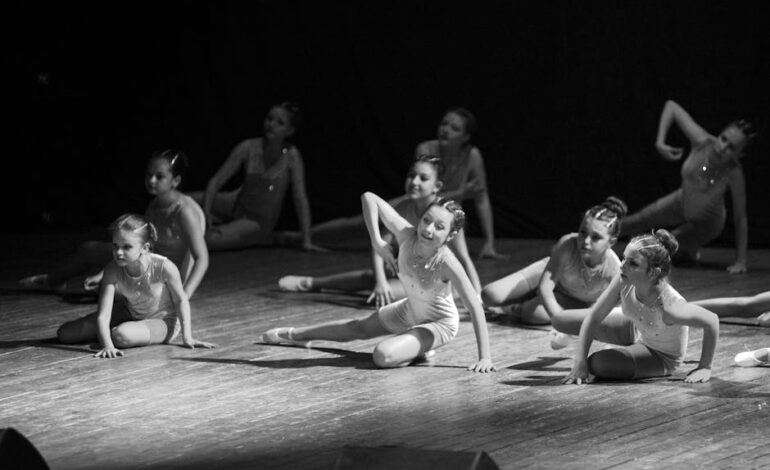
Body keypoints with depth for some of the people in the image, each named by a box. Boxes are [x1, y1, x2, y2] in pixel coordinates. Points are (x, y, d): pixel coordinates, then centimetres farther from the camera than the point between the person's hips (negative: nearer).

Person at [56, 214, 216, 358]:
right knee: (65, 333, -5)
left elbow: (180, 300, -14)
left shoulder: (164, 267, -32)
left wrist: (187, 337, -15)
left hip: (163, 323, -3)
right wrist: (107, 346, -45)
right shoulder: (113, 271, -25)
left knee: (122, 336, -37)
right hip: (131, 315, 4)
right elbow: (102, 315, -30)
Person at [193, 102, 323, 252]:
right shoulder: (248, 148, -14)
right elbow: (216, 181, -10)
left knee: (209, 240, -26)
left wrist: (306, 241, -23)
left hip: (260, 222, -4)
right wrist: (206, 213, -24)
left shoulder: (291, 155, -23)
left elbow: (300, 198, -21)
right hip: (237, 205, 4)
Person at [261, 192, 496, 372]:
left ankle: (419, 350, 3)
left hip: (439, 324, -6)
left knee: (383, 356, -27)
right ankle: (296, 334, 53)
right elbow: (368, 197, -19)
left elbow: (475, 307, -33)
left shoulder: (447, 263, -38)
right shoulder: (406, 234, -28)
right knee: (357, 329, 28)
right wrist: (377, 242, -29)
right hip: (408, 310, 6)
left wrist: (485, 357, -35)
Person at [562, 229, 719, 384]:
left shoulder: (668, 306, -44)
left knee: (596, 363, -27)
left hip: (662, 357, -5)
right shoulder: (623, 282, -29)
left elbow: (712, 321, -34)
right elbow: (593, 317, -18)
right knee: (564, 320, 2)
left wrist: (704, 368, -25)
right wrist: (579, 362, -25)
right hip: (635, 329, 5)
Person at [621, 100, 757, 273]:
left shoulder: (734, 173, -39)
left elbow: (740, 218, -29)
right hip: (681, 202, 3)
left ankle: (690, 253, 32)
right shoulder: (702, 142, -33)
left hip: (706, 224, -3)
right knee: (637, 222, 16)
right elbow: (671, 106, -23)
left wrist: (740, 261, -27)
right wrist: (660, 143, -34)